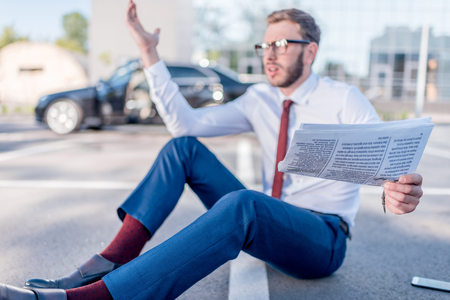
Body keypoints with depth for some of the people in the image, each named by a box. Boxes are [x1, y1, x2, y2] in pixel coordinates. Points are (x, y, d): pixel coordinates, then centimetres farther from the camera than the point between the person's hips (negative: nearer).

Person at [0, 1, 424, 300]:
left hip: (321, 243, -5)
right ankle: (109, 263, -22)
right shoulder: (259, 99, 7)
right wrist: (149, 54, -8)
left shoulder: (344, 100, -6)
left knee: (242, 204, -39)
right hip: (264, 225, 5)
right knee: (182, 148, -9)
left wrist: (399, 192, -45)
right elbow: (185, 123, -3)